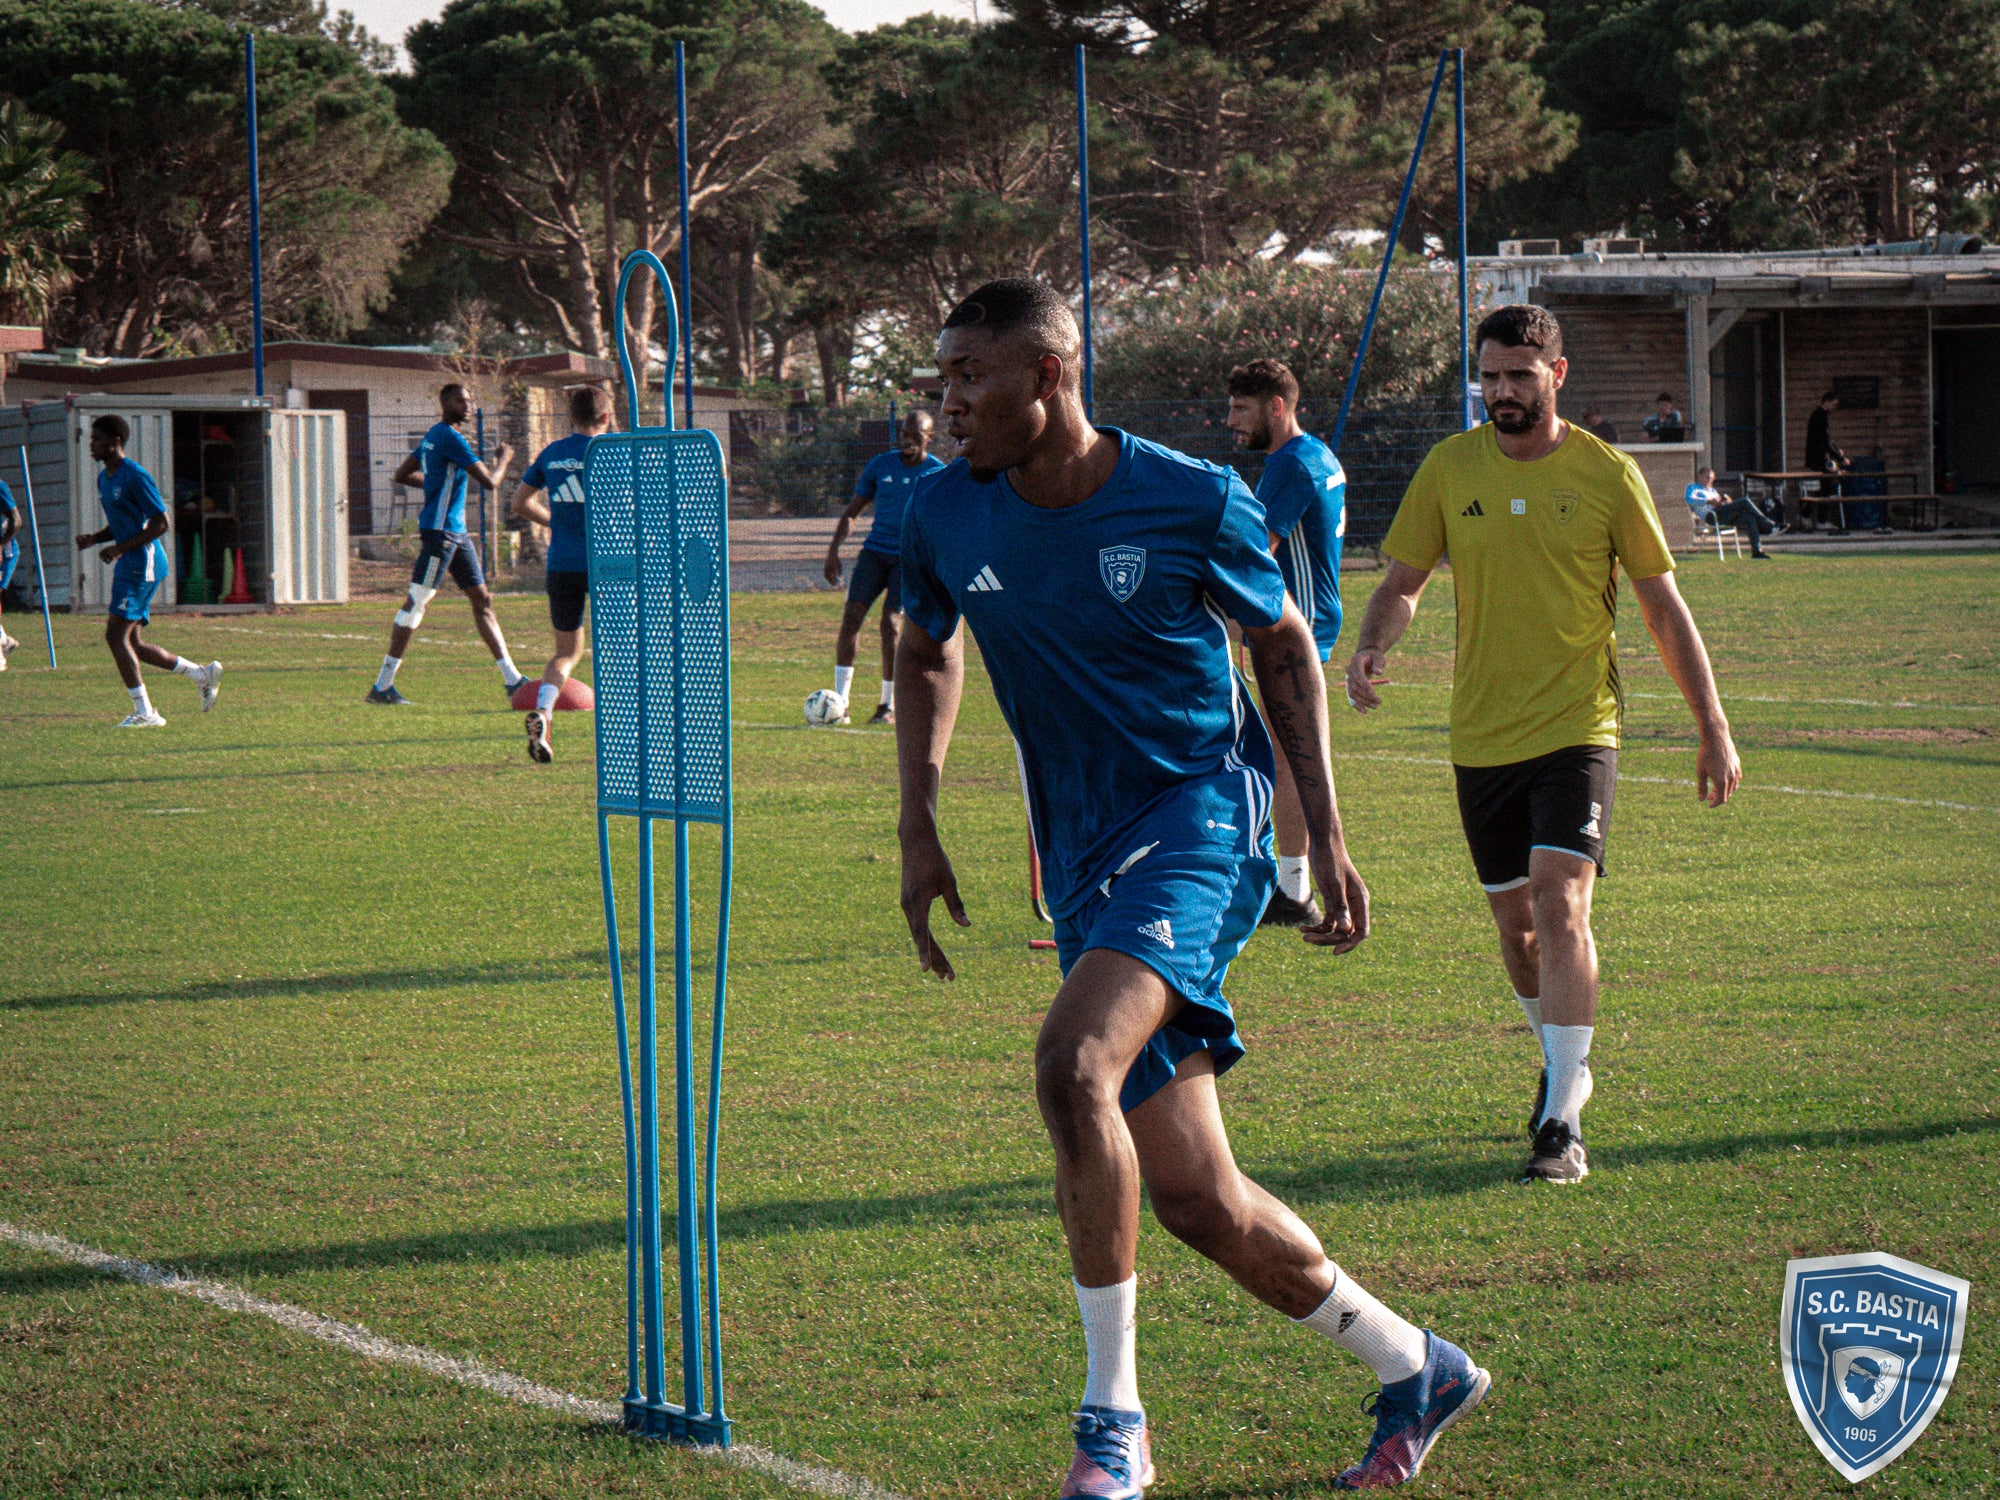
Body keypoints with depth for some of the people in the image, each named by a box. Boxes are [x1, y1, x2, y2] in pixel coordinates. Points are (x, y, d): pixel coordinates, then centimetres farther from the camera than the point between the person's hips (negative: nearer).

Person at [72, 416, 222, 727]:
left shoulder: (136, 477, -14)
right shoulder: (104, 478, 15)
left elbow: (161, 523, -16)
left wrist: (121, 549, -20)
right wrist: (93, 539, 6)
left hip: (143, 562, -10)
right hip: (128, 564, 10)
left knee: (116, 635, -13)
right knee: (130, 643, 9)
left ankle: (144, 713, -9)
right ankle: (203, 675, 19)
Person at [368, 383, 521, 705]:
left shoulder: (433, 436, 15)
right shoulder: (449, 437, -14)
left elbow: (402, 475, 25)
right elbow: (490, 482, -16)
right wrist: (503, 459, 4)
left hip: (456, 532, 10)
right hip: (439, 530, -10)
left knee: (482, 599, 10)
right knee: (416, 602, -8)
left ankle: (512, 680, 12)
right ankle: (382, 686, -6)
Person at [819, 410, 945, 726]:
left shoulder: (938, 474, 1)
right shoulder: (881, 465, 8)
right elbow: (852, 511, 14)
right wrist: (834, 550, 4)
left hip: (912, 557, -3)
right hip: (876, 551, 3)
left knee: (890, 622, -16)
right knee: (852, 614, -14)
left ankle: (889, 705, -1)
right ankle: (840, 704, -14)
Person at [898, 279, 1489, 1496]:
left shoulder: (1192, 503, -11)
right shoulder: (947, 519, -1)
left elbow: (1286, 647, 5)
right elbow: (928, 658, 19)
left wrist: (1328, 837, 2)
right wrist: (920, 828, 9)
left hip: (1204, 815, -5)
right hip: (1086, 860, 5)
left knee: (1073, 1064, -30)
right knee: (1195, 1200, 0)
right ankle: (1416, 1372, 23)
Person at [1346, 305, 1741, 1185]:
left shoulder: (1606, 475, -3)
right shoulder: (1448, 470, 3)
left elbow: (1663, 607, 4)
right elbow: (1402, 583, 9)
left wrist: (1714, 730, 2)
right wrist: (1373, 647, -14)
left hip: (1577, 727, -3)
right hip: (1481, 738, 3)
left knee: (1561, 906, -18)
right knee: (1515, 922, 12)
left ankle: (1563, 1123, -18)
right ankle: (1564, 1066, 37)